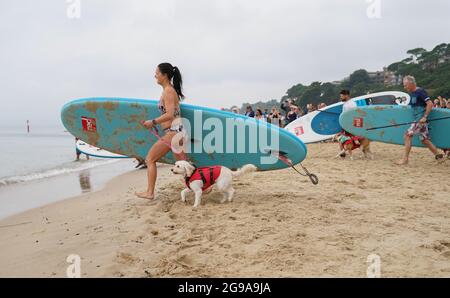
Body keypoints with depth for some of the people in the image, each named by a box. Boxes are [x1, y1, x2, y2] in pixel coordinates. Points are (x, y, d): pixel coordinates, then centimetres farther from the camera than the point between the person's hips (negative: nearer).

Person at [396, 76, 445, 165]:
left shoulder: (420, 91, -13)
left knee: (408, 135, -13)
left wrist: (424, 117, -22)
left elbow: (430, 104, -19)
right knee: (425, 140, 10)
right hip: (418, 119, 9)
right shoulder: (411, 94, 13)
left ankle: (405, 159, -10)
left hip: (421, 119, -9)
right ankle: (439, 156, 19)